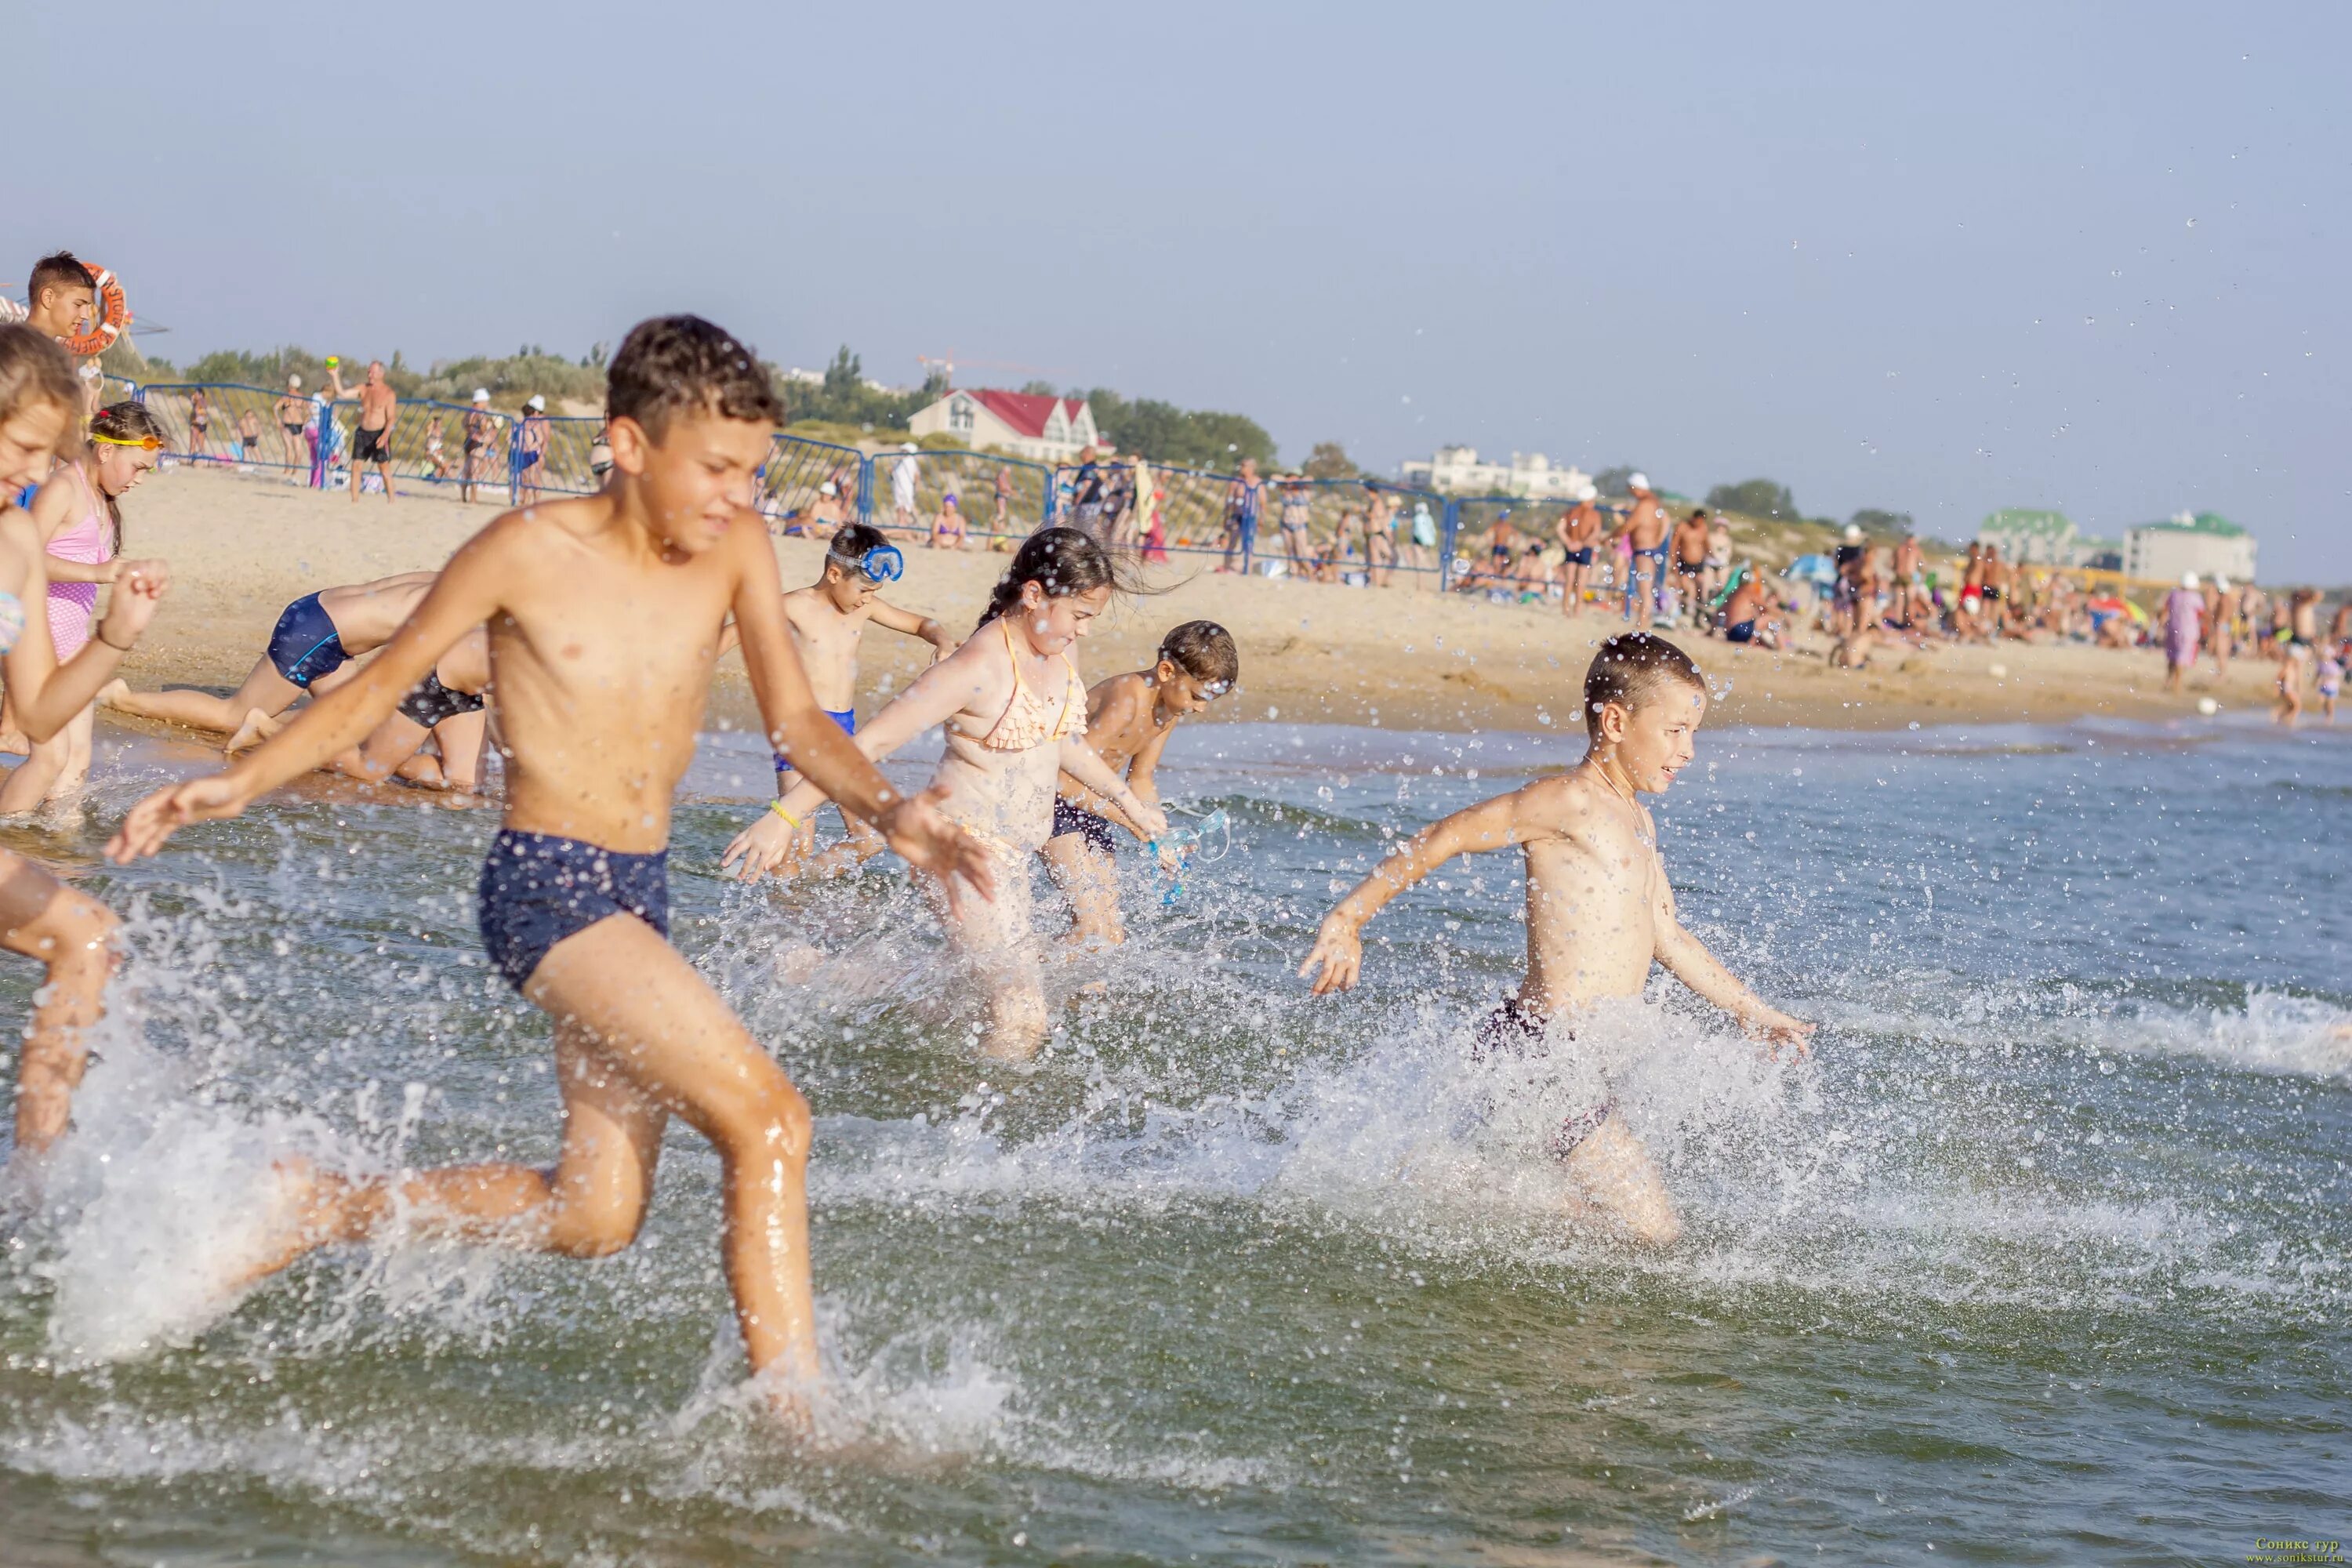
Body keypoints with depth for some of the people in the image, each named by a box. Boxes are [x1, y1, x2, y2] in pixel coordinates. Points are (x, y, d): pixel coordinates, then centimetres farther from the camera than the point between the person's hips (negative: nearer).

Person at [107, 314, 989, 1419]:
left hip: (643, 893, 7)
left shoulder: (737, 547, 2)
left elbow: (794, 719, 3)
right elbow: (383, 684, 1)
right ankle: (798, 1411, -13)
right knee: (768, 1118, -19)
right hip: (544, 885, -7)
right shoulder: (528, 552, -9)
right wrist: (241, 782, -7)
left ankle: (318, 1207, 28)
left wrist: (886, 810, -16)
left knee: (596, 1216, 12)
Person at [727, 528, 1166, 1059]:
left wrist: (1129, 801, 35)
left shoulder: (1059, 654, 5)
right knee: (1023, 1016, -15)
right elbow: (873, 741, -22)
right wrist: (785, 816, -26)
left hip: (1011, 855, 9)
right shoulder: (980, 666, -21)